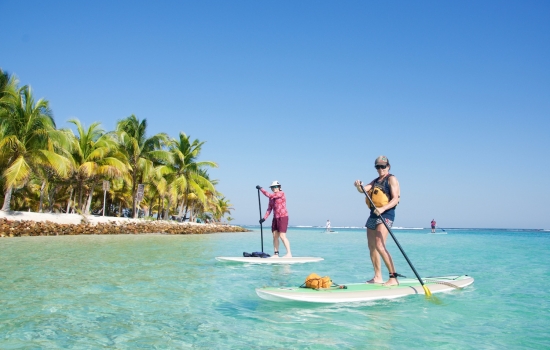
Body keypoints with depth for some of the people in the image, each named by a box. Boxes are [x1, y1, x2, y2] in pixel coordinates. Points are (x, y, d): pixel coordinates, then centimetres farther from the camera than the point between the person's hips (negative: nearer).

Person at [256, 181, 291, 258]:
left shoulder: (282, 193, -8)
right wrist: (264, 218, 1)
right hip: (275, 218, 8)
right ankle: (276, 254, 11)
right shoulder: (272, 197, 13)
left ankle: (289, 254, -11)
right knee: (275, 236, 5)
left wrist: (261, 189, -13)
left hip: (283, 217, -8)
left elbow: (269, 195, -18)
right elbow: (269, 209, 11)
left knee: (282, 236, -14)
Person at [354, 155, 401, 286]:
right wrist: (358, 186, -18)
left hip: (385, 214, -9)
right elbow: (363, 190, 5)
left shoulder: (391, 179, -2)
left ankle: (394, 278, -17)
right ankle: (378, 277, 18)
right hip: (373, 214, 9)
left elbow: (395, 199, -12)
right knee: (372, 247, 9)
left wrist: (383, 208, -27)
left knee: (380, 246, -21)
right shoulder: (375, 181, 20)